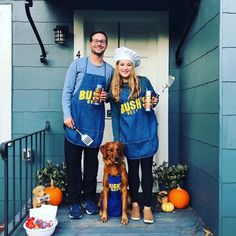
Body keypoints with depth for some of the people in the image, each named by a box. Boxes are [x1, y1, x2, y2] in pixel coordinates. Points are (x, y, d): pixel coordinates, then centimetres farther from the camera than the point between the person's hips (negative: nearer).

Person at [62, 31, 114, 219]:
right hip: (75, 119, -2)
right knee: (73, 161, 1)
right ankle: (75, 201, 12)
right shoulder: (78, 64, 2)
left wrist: (107, 96, -4)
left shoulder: (109, 70, 11)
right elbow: (67, 91, -1)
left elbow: (110, 94, 19)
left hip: (96, 121, 3)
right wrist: (67, 115, -10)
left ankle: (89, 198, 23)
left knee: (92, 161, 9)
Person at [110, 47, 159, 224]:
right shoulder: (114, 89, 3)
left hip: (147, 134, -1)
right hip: (128, 136, 1)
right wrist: (116, 139, 1)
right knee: (132, 169, 10)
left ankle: (147, 207, 16)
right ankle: (135, 204, 25)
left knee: (147, 169, 4)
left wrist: (154, 102, -12)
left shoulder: (143, 82, -2)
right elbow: (115, 116, 4)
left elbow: (154, 98, 13)